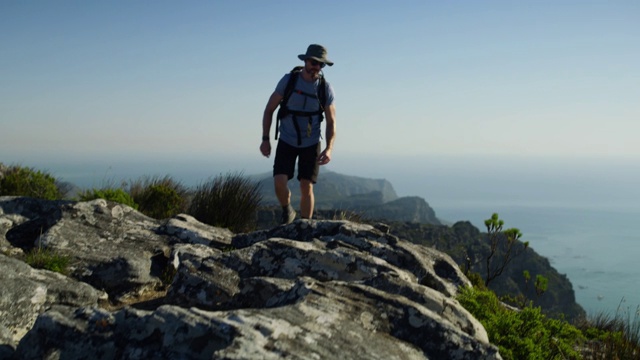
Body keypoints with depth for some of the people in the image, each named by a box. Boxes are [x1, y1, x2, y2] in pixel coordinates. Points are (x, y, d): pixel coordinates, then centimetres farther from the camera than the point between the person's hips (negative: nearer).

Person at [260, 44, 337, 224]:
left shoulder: (326, 88, -10)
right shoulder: (288, 80, -13)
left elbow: (331, 122, -4)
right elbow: (269, 109, -4)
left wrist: (329, 149, -19)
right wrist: (265, 139, -10)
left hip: (311, 144, 1)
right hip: (287, 142, 0)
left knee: (306, 188, -2)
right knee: (279, 182, -15)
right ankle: (287, 211, 16)